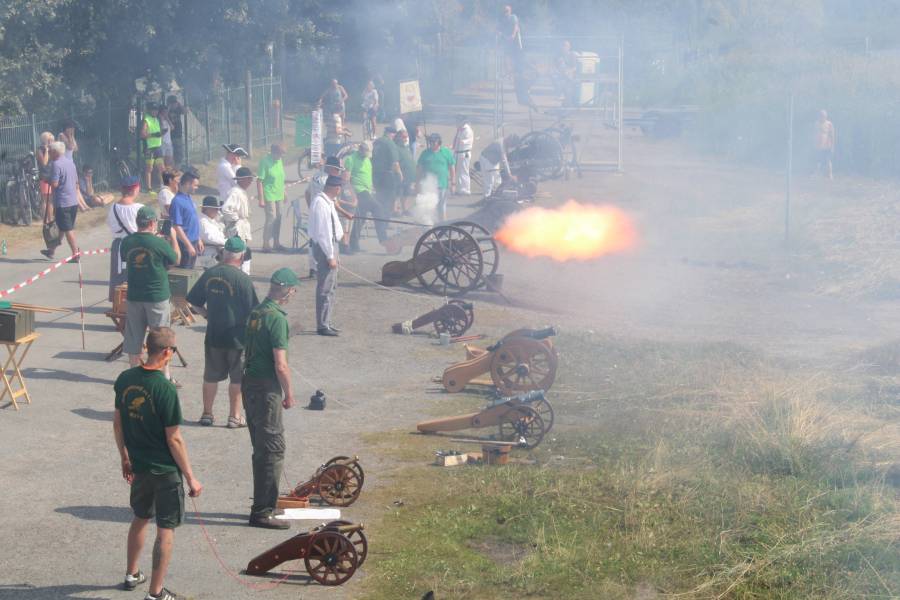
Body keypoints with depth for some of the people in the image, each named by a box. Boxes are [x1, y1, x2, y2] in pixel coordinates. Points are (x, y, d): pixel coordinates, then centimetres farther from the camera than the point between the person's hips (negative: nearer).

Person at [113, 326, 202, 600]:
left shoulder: (125, 379, -5)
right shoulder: (165, 389, -24)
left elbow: (117, 423, 6)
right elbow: (174, 439, -19)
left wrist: (125, 457, 20)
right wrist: (190, 477, -11)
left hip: (138, 465, 7)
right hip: (165, 470, -6)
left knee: (141, 517, 26)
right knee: (166, 529, 5)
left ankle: (132, 574, 41)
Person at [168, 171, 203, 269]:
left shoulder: (189, 198, 9)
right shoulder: (177, 202, -19)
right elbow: (177, 227, -20)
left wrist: (198, 240, 19)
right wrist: (189, 245, -20)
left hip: (193, 242, 9)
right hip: (185, 244, -9)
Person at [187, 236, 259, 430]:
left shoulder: (209, 274, -1)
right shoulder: (243, 279, -15)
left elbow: (194, 302, 7)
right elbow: (252, 311, -12)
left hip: (213, 335, 4)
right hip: (237, 336, -4)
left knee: (211, 376, 15)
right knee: (237, 378, 9)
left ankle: (207, 414, 21)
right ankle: (234, 416, 13)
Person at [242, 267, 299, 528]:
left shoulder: (255, 313, 10)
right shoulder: (277, 318, -17)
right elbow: (280, 365, -19)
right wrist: (289, 394, -5)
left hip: (250, 383, 9)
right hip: (266, 389, -9)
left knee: (262, 449, 17)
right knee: (272, 450, -4)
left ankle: (262, 505, 25)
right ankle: (262, 512, -2)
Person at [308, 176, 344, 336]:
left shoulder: (328, 201, 9)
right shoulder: (321, 204, -22)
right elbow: (322, 232, -23)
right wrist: (330, 256, -21)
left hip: (331, 243, 11)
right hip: (325, 246, -11)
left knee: (330, 286, 18)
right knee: (325, 288, -6)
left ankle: (325, 322, 28)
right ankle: (322, 325, -2)